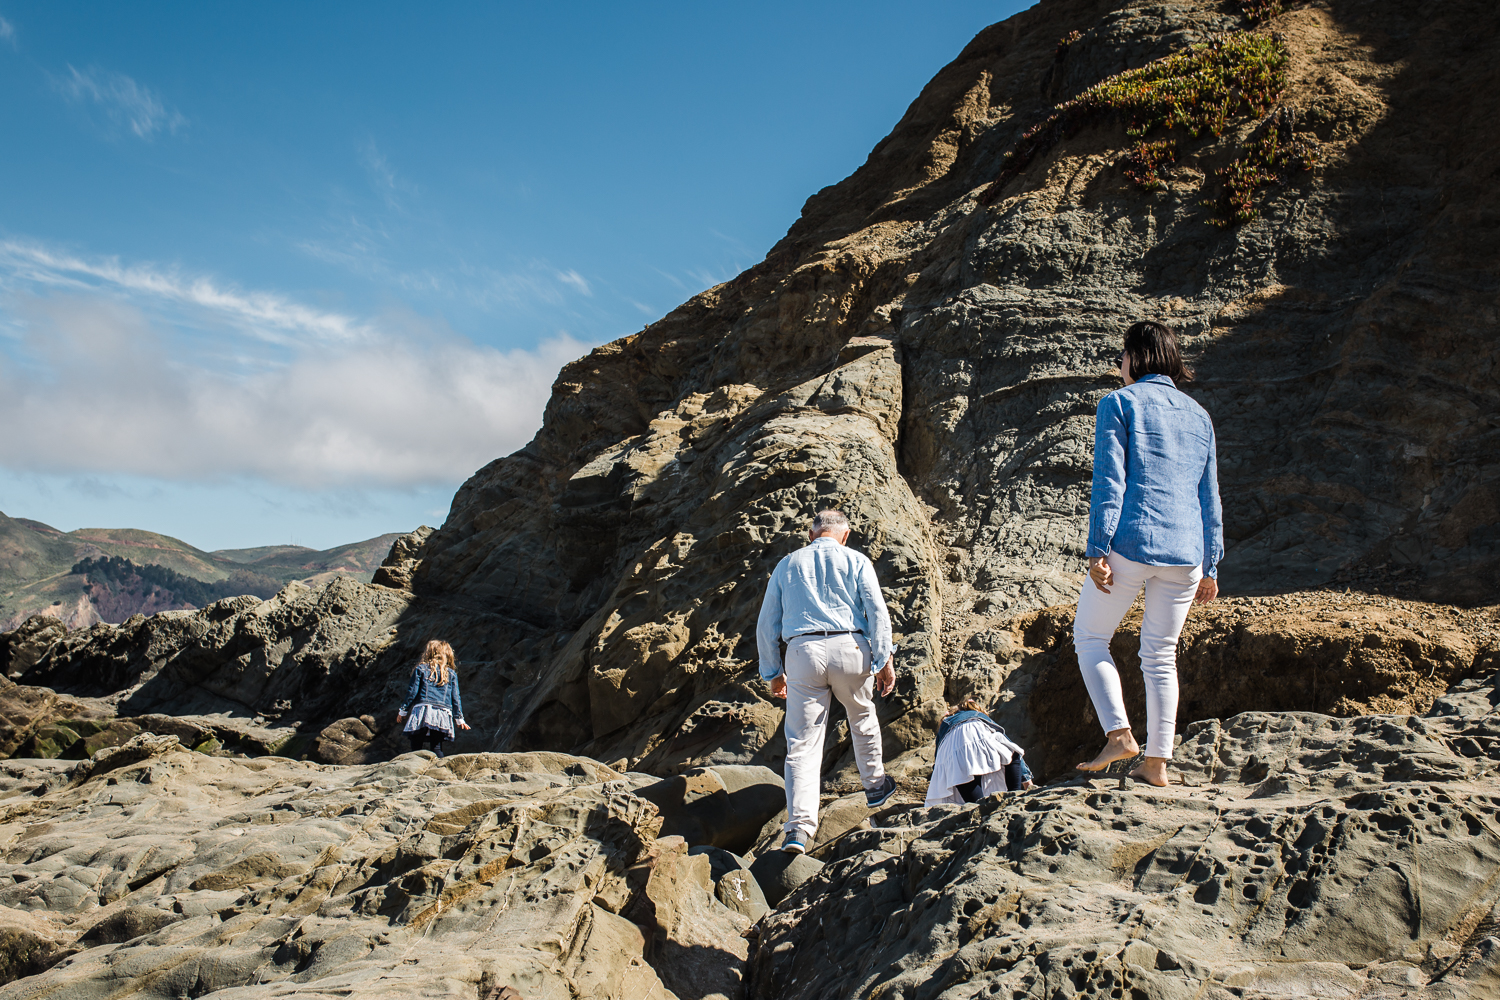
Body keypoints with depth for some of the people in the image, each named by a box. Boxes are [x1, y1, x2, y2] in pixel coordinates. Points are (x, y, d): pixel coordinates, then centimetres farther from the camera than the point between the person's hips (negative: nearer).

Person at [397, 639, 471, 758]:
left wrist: (403, 710, 14)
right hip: (442, 715, 2)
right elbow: (455, 698, 12)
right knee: (437, 748, 3)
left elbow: (412, 692, 5)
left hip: (422, 711, -2)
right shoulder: (451, 674, 13)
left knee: (416, 748, -3)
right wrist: (459, 718, 17)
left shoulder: (421, 669, 8)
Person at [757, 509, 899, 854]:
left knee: (802, 742, -2)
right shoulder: (856, 561, 11)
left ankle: (799, 826, -13)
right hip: (849, 648, 0)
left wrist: (773, 672, 22)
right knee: (863, 718, 26)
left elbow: (767, 625, 16)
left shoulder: (786, 565, 17)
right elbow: (877, 612, -1)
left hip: (803, 652, 1)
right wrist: (884, 660, 0)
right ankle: (875, 785, 41)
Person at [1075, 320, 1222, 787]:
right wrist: (1210, 565, 19)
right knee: (1161, 654, 14)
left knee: (1090, 638, 11)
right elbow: (1209, 498, 16)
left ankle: (1119, 734, -4)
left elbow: (1109, 482, -9)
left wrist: (1098, 549, -11)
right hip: (1185, 552, 5)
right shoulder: (1199, 415, 16)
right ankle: (1157, 763, 15)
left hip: (1131, 543, -5)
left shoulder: (1118, 403, 0)